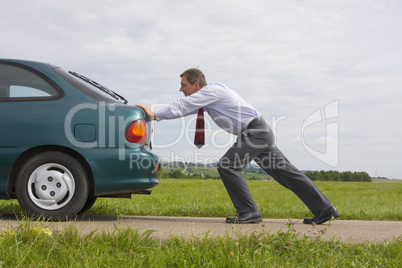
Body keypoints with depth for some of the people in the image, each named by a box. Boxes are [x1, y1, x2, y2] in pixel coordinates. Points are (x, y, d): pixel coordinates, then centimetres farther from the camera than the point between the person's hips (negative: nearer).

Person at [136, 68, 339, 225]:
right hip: (260, 133, 10)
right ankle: (324, 210, 11)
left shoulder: (211, 90, -12)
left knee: (227, 166, -14)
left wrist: (154, 115, -7)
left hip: (255, 132, -10)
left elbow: (181, 107, -14)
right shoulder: (204, 97, 16)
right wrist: (154, 113, 15)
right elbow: (184, 108, 21)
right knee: (285, 172, 8)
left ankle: (249, 212, -9)